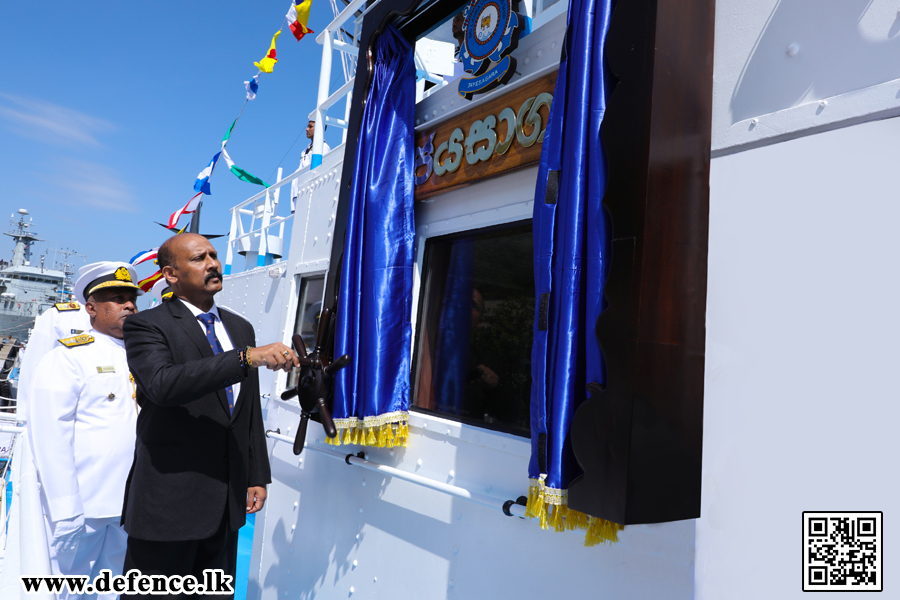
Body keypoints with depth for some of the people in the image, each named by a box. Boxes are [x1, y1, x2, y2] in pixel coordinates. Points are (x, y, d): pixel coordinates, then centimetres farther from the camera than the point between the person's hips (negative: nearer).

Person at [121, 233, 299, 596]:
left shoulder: (241, 328, 12)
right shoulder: (146, 326, -8)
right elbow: (163, 385, -29)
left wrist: (257, 476, 12)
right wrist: (247, 358, -35)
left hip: (227, 504, 6)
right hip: (169, 502, -5)